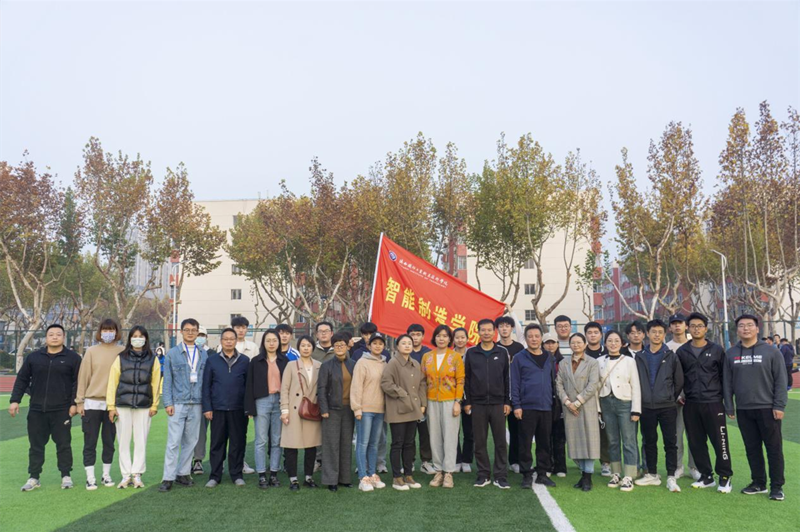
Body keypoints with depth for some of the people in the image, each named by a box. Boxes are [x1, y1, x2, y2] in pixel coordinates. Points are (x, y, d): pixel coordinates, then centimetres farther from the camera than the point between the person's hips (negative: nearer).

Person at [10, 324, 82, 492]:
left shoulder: (73, 357, 0)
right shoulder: (33, 357, 8)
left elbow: (78, 382, -2)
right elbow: (22, 380, 10)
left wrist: (74, 403, -9)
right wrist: (15, 400, 2)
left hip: (61, 410, -3)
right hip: (36, 410, 3)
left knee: (63, 444, 2)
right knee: (36, 445, 8)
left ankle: (66, 476, 13)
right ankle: (33, 478, 19)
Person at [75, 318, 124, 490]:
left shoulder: (122, 351, 1)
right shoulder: (91, 351, 0)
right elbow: (83, 376, 1)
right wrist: (80, 401, -1)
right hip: (92, 403, -1)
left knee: (109, 441, 11)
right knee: (90, 442, 4)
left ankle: (106, 475, 23)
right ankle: (90, 477, 13)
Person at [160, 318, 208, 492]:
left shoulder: (204, 354, 8)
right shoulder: (172, 353, 2)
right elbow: (167, 380, 1)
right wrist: (168, 403, -6)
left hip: (196, 404, 3)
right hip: (178, 404, -3)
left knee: (191, 441, 8)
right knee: (173, 442, -4)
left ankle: (183, 473, 20)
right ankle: (168, 477, 2)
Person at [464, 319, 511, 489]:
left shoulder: (502, 352, 3)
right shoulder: (471, 352, 3)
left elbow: (507, 378, 5)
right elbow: (466, 378, 5)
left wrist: (508, 402, 0)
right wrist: (467, 402, 0)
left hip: (498, 403, 0)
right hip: (477, 404, 0)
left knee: (500, 441, 3)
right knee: (480, 442, 6)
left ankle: (501, 476, 11)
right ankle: (483, 475, 17)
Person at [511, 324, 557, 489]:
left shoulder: (550, 358, 12)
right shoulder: (519, 358, -1)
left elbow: (553, 381, 15)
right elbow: (514, 383, -4)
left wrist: (555, 402, 8)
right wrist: (516, 405, -10)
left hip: (546, 407, 4)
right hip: (527, 407, -4)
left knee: (544, 443, 10)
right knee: (526, 443, 1)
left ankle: (542, 474, 20)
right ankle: (527, 475, 10)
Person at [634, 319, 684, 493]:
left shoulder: (671, 356, 1)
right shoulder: (640, 357, 5)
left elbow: (679, 381, 4)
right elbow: (636, 380, 9)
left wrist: (672, 398, 7)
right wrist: (642, 399, 6)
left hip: (667, 407, -2)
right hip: (647, 408, 2)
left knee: (670, 442, -1)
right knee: (649, 442, 10)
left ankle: (671, 477, 5)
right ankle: (652, 475, 21)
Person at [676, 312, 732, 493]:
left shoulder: (717, 350, 1)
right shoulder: (682, 351, 6)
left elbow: (725, 376, 4)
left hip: (713, 403, -2)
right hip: (691, 405, 3)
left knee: (720, 441, -1)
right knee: (696, 442, 8)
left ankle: (725, 477, 13)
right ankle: (706, 476, 20)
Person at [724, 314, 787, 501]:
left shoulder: (771, 351, -2)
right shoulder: (731, 354, 7)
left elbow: (780, 380, -4)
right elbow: (727, 382, 8)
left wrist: (779, 406, -10)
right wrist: (729, 407, 5)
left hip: (767, 409, -3)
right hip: (743, 410, 3)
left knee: (774, 448, 3)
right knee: (752, 448, 11)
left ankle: (776, 486, 12)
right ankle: (759, 483, 22)